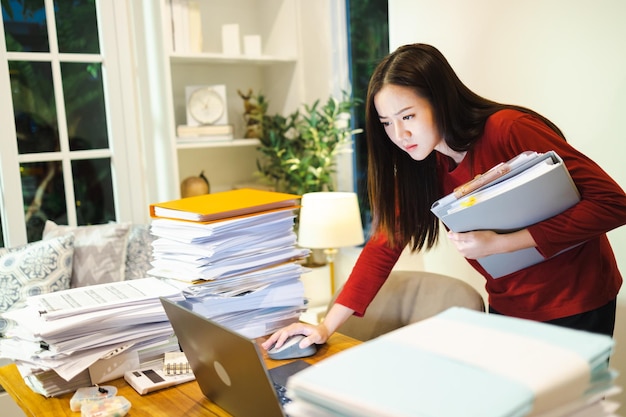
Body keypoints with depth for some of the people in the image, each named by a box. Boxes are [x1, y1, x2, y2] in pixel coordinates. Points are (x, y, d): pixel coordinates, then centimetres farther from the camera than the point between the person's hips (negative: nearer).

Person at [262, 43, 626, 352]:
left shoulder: (510, 130, -23)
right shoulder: (419, 166, -5)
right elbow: (384, 246, -4)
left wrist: (499, 243, -29)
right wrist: (326, 326, -9)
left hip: (575, 305, -5)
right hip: (507, 309, 5)